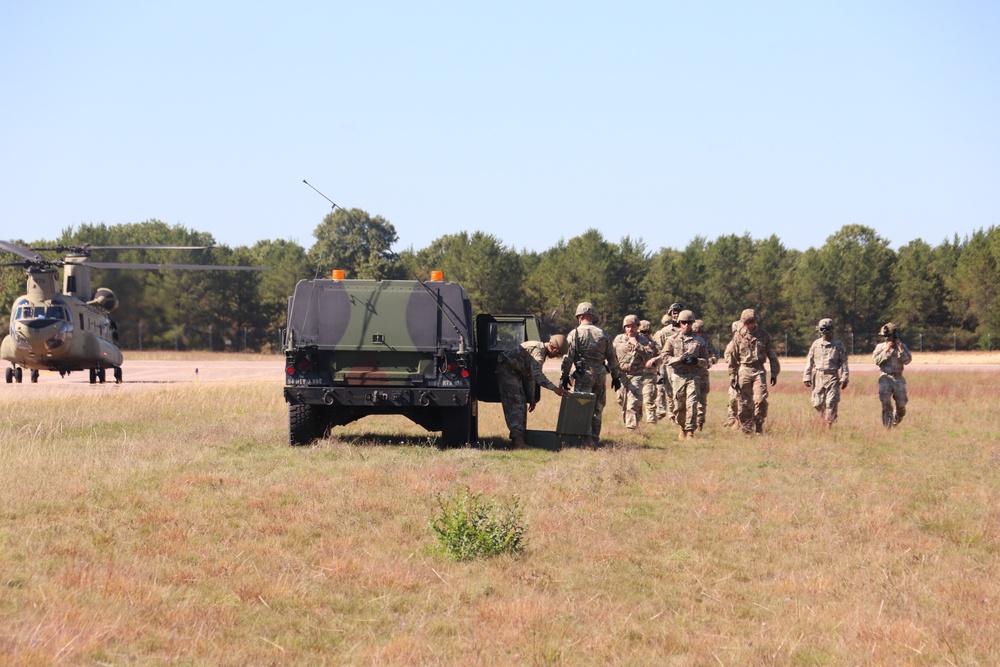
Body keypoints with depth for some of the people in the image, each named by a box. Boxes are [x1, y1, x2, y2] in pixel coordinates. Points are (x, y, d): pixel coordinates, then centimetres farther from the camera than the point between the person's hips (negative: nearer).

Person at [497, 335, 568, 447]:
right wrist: (554, 388, -39)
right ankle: (518, 439, -23)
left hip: (515, 371, 11)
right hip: (506, 369, -11)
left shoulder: (541, 351, 12)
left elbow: (530, 374, 21)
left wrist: (531, 397, 20)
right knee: (515, 404, -16)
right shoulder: (538, 350, -21)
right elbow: (537, 374, -33)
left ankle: (518, 438, 14)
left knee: (521, 404, 10)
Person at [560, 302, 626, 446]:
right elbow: (612, 358, 12)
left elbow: (568, 358, -6)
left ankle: (586, 438, -17)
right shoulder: (603, 334, 7)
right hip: (600, 375, 4)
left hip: (583, 375, -4)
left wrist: (564, 377, 1)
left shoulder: (575, 334, -4)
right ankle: (595, 439, 16)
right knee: (597, 408, 13)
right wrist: (616, 376, 20)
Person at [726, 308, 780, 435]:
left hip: (759, 371, 0)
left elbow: (772, 355, 11)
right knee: (745, 403, 0)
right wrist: (732, 375, 3)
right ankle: (746, 431, 8)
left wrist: (774, 374, 9)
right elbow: (731, 356, 7)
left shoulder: (764, 335, 5)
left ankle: (759, 428, -1)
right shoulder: (738, 336, 3)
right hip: (743, 371, 0)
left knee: (760, 400, -14)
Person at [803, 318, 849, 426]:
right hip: (818, 377, 3)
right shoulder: (816, 344, 9)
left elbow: (844, 363, 3)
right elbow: (809, 361, 11)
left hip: (833, 377, -3)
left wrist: (844, 378, -4)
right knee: (817, 404, 3)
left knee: (831, 403, -10)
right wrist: (807, 377, 5)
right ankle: (823, 422, 23)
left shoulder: (838, 344, 3)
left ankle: (830, 424, -6)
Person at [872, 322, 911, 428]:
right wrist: (885, 351, -14)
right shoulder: (880, 347, 5)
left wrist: (900, 350, -16)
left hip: (898, 378, 1)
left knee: (901, 405, 3)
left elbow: (907, 360, -4)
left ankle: (895, 423, 26)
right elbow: (875, 360, -6)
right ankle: (887, 426, -12)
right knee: (886, 403, -16)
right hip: (885, 377, -1)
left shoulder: (902, 346, 7)